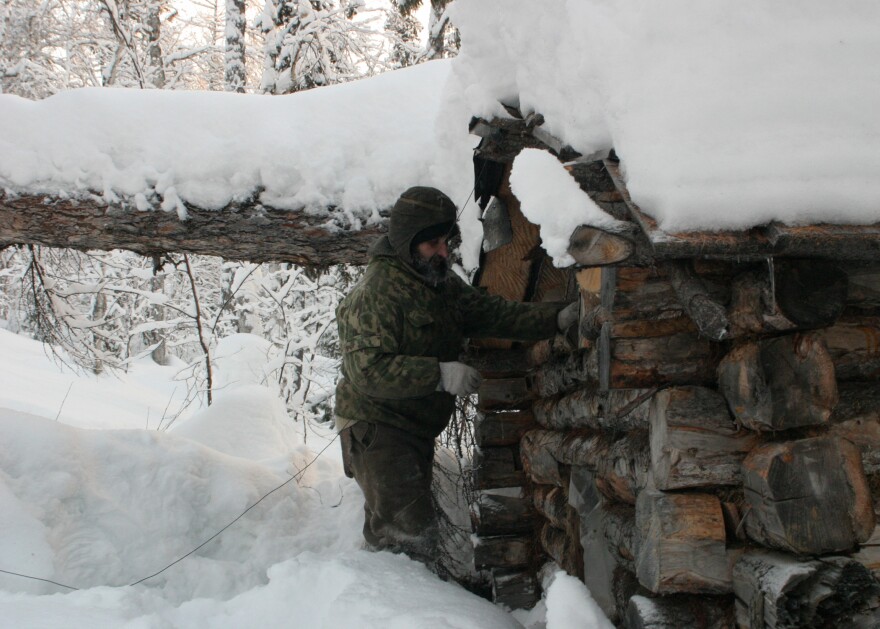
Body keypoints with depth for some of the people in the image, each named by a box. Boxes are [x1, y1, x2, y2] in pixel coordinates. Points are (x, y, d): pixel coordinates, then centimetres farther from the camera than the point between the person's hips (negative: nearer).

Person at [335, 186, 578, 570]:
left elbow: (492, 313, 8)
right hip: (376, 429, -9)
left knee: (385, 530, 20)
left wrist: (556, 318, -6)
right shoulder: (376, 293, -21)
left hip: (418, 430, 9)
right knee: (412, 535, -17)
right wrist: (440, 373, -34)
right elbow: (367, 369, -29)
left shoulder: (443, 285, 9)